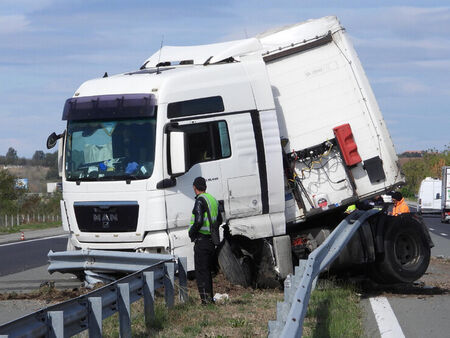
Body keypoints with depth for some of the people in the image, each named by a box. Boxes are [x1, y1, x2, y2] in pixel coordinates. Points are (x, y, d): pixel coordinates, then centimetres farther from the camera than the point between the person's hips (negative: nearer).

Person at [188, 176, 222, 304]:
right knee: (207, 272, 17)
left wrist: (191, 232, -8)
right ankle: (210, 299, 20)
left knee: (201, 273, -6)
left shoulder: (200, 201, -14)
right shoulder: (213, 200, 13)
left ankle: (206, 300, -10)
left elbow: (198, 221, -24)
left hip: (201, 241, -8)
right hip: (212, 241, 8)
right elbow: (219, 220, 23)